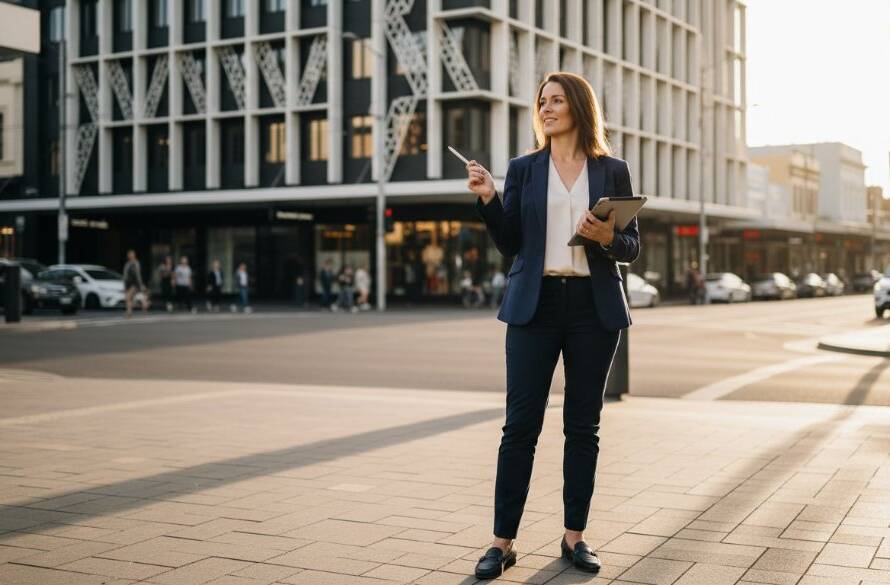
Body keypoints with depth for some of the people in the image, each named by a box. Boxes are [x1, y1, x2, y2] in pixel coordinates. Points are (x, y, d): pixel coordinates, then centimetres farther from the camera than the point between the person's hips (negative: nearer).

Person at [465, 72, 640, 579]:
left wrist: (607, 238, -14)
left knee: (584, 425, 6)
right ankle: (503, 541, 3)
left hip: (594, 307, 0)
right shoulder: (523, 169, 8)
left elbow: (632, 246, 6)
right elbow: (510, 244, 4)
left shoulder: (612, 170, 7)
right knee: (521, 425, -3)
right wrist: (488, 199, -9)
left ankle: (575, 536, 16)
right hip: (535, 305, 0)